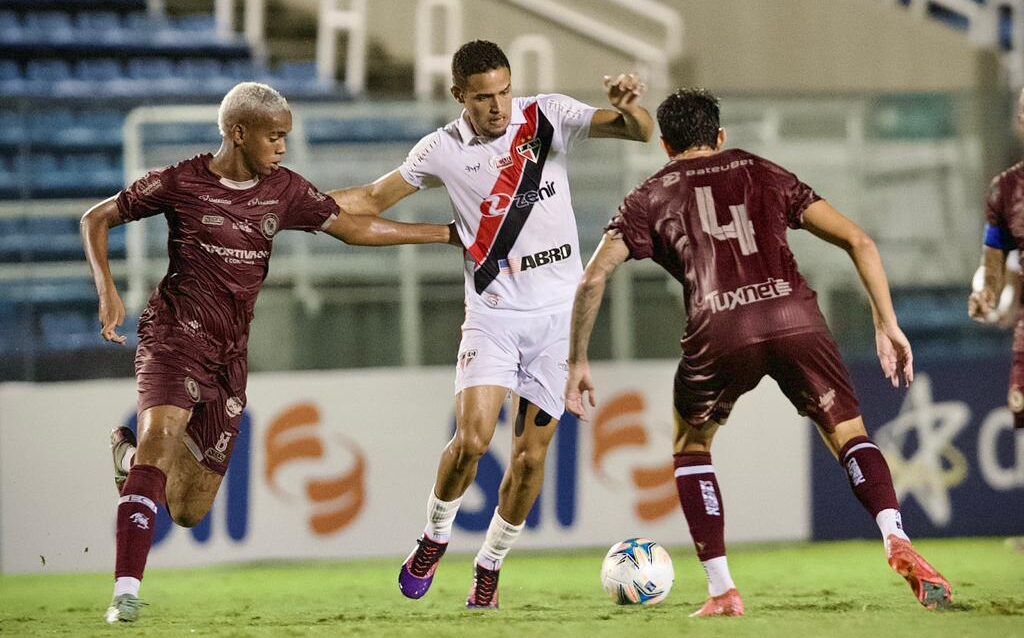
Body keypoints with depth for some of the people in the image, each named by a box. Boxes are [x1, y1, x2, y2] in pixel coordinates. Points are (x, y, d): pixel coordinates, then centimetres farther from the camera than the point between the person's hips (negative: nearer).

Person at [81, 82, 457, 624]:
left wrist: (449, 233, 13)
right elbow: (97, 219, 4)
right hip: (174, 336, -5)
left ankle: (130, 455, 38)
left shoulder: (283, 190, 8)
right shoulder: (181, 183, -5)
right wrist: (107, 291, -11)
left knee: (190, 512, 3)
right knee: (162, 433, -32)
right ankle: (126, 593, -34)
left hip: (229, 356, 5)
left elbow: (353, 228, 14)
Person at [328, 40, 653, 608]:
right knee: (471, 438, -18)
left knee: (532, 455, 0)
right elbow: (373, 201, 8)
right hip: (492, 312, -1)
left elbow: (640, 133, -9)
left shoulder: (548, 117, -4)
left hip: (558, 311, 1)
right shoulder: (444, 150, -3)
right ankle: (434, 538, 8)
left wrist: (630, 109, -32)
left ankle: (489, 568, 19)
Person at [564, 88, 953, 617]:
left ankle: (722, 592, 14)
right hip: (795, 316, 1)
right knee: (850, 436, 16)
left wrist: (577, 363, 22)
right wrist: (887, 325, 19)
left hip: (720, 333, -1)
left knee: (690, 447, 24)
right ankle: (897, 541, -12)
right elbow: (858, 242, 18)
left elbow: (593, 279, 13)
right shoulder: (764, 174, 28)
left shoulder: (651, 196, 24)